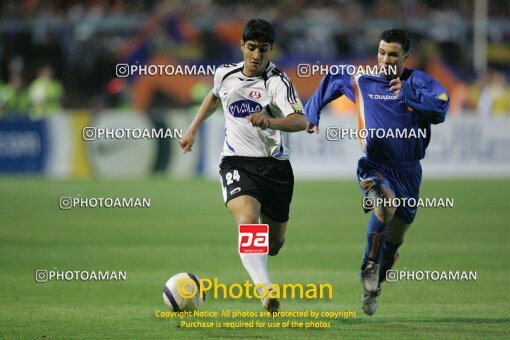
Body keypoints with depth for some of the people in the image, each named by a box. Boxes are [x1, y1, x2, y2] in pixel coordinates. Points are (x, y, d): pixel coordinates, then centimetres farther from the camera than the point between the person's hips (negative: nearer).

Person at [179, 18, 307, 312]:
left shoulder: (278, 81, -10)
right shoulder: (225, 75, 4)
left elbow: (301, 121, -25)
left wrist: (270, 121, -43)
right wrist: (193, 129, 31)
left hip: (276, 166, -1)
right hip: (238, 163, 1)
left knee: (275, 244, 10)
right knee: (248, 221, -29)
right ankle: (266, 291, -42)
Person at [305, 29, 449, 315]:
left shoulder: (418, 81, -3)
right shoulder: (361, 82, 1)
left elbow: (440, 108, -19)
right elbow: (331, 81, 21)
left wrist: (408, 94, -26)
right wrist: (312, 113, 20)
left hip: (409, 171, 2)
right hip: (375, 168, -2)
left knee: (393, 241, 13)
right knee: (385, 203, -36)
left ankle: (373, 288, 37)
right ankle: (370, 267, -19)